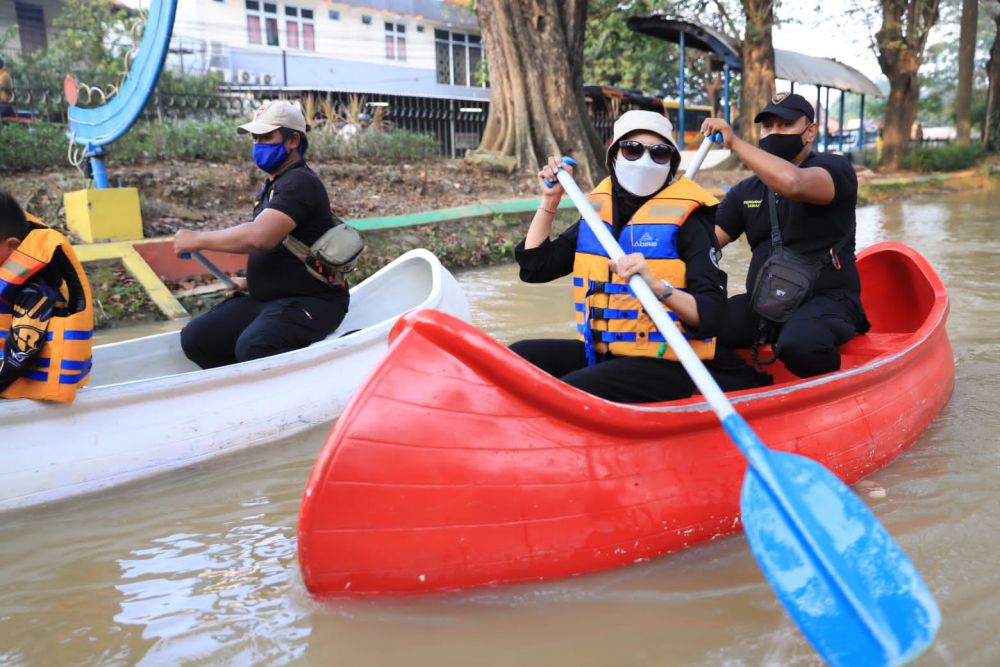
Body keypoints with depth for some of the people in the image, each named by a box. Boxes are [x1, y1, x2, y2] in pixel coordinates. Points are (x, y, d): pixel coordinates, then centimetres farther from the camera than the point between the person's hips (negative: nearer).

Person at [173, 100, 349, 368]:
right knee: (195, 338, -1)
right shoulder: (271, 185, 16)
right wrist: (251, 282, 15)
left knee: (251, 347, -35)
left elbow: (259, 237, -30)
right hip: (266, 297, 10)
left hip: (309, 302, -10)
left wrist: (197, 240, -19)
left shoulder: (300, 183, -16)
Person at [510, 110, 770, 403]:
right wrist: (550, 201, 8)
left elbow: (711, 315, -17)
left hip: (666, 364, -6)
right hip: (601, 352, 6)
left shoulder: (685, 218, -9)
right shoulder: (599, 210, 8)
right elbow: (534, 266, 12)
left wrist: (657, 286, -33)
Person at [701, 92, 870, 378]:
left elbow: (792, 183, -27)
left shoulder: (835, 168, -2)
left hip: (825, 300, -5)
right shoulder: (744, 192, 15)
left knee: (799, 344, -38)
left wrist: (734, 142, -23)